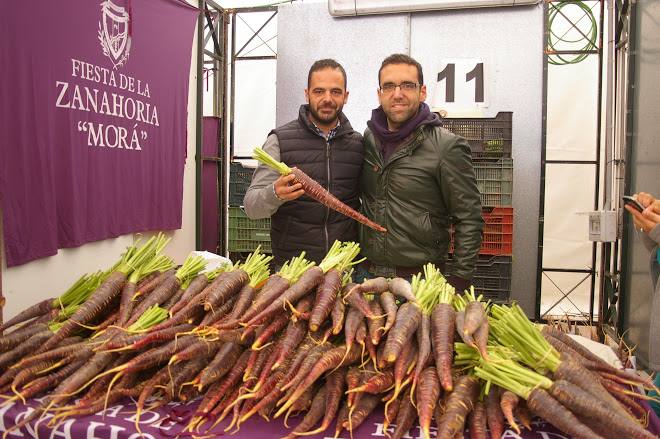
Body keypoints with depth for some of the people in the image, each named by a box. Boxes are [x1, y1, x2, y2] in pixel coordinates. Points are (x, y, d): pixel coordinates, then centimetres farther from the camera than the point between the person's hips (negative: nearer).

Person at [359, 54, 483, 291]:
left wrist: (459, 280, -12)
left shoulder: (447, 147, -11)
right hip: (368, 274, 5)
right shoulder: (368, 139, 4)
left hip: (421, 278, -4)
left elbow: (469, 220, -9)